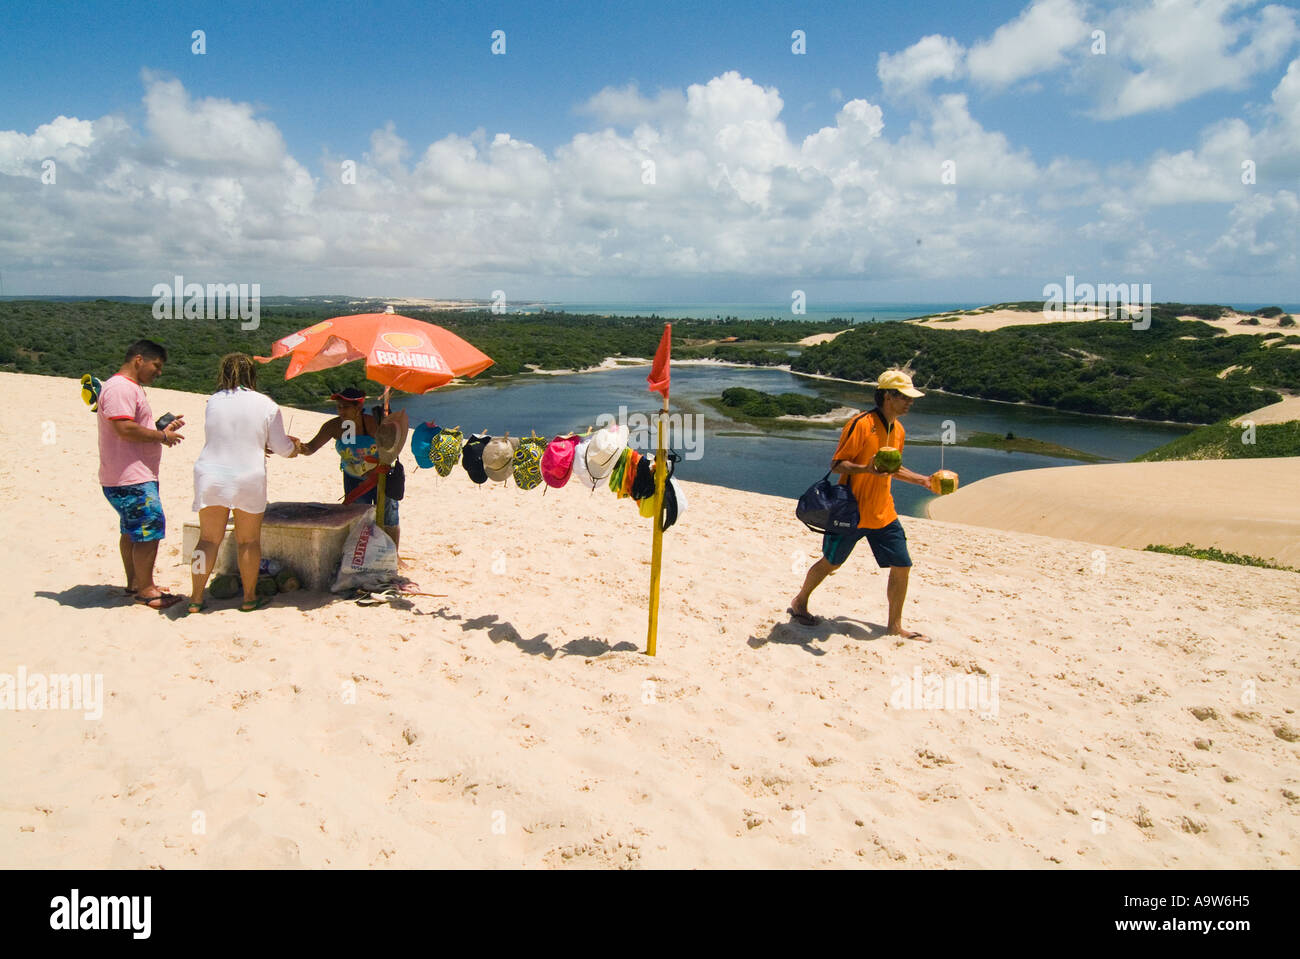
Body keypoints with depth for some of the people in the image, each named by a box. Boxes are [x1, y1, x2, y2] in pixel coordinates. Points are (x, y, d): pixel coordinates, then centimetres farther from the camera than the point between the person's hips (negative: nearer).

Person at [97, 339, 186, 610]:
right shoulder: (120, 387, -15)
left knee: (133, 531, 18)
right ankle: (146, 590, -1)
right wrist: (162, 436, -14)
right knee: (150, 529, -8)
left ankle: (135, 583, 28)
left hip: (136, 475, 11)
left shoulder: (131, 388, 20)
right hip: (131, 479, -11)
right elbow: (126, 429, -25)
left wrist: (162, 427, 10)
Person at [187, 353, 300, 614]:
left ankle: (196, 599, 10)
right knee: (249, 540, 10)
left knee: (208, 539, 9)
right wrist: (293, 445, 25)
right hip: (249, 478, -2)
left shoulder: (213, 402, 3)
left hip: (210, 476, 2)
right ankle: (249, 597, 18)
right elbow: (281, 448, 1)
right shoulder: (266, 405, -4)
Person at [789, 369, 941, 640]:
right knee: (831, 562, 7)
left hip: (883, 514, 7)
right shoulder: (862, 424, -16)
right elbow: (836, 464, -16)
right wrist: (866, 469, -32)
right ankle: (799, 603, 29)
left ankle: (895, 626, 16)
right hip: (852, 511, -7)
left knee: (902, 567, 2)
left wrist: (923, 480, 17)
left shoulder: (898, 430, 9)